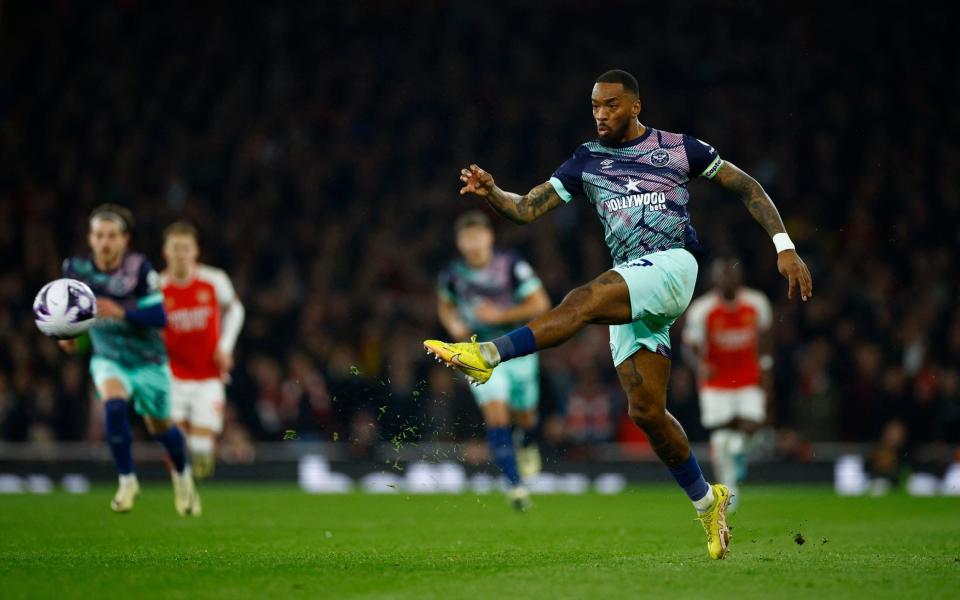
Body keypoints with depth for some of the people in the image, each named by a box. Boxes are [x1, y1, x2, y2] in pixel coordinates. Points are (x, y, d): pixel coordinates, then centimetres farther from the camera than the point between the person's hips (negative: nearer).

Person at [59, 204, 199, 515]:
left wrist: (121, 312, -38)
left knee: (160, 427, 13)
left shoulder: (139, 268, -22)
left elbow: (159, 316, -25)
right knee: (113, 404, -30)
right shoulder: (77, 268, -11)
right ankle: (127, 482, -15)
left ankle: (182, 475, 47)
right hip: (108, 359, 1)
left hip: (148, 361, -1)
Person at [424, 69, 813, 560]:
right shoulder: (587, 161, 16)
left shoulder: (678, 149, 7)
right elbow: (526, 209, 10)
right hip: (630, 290, 5)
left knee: (585, 300, -32)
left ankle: (487, 355, -41)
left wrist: (784, 247, 4)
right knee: (645, 410, -4)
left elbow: (747, 188, 13)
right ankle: (707, 502, 12)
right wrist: (491, 193, -12)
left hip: (672, 266, -5)